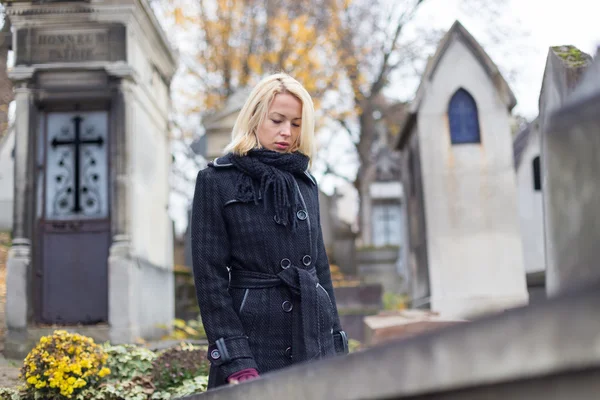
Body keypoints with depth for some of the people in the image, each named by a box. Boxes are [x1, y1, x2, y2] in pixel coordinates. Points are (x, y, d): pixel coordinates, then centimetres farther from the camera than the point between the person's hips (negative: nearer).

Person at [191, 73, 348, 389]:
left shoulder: (305, 183, 13)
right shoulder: (216, 180, -2)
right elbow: (209, 275, -7)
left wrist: (336, 346, 11)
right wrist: (235, 363, -13)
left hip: (314, 342, 5)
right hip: (253, 338, -4)